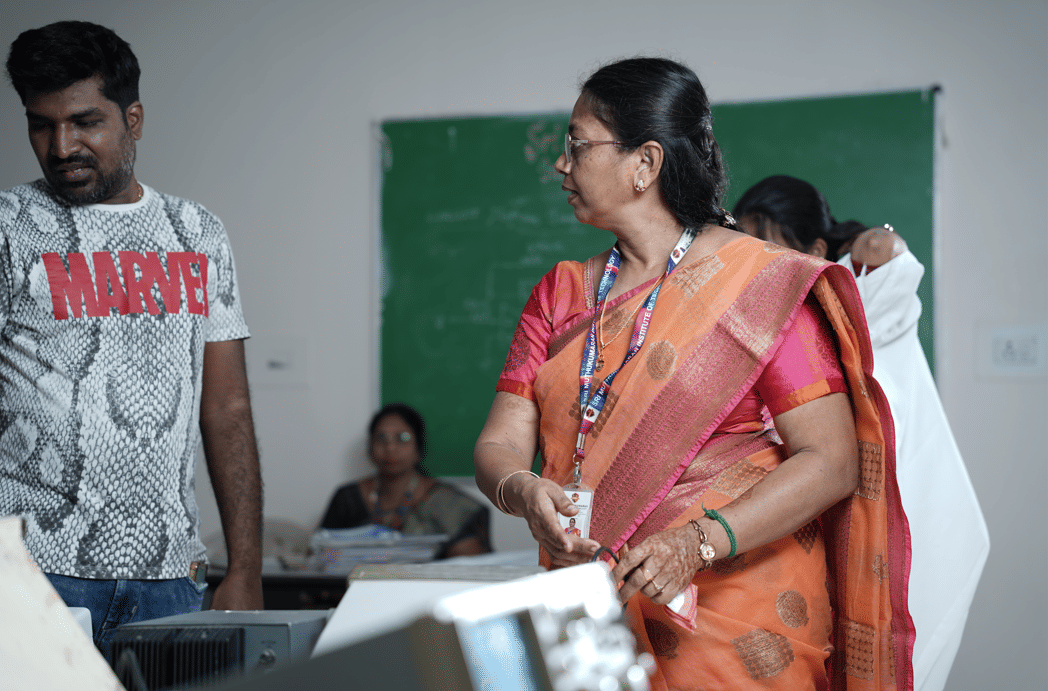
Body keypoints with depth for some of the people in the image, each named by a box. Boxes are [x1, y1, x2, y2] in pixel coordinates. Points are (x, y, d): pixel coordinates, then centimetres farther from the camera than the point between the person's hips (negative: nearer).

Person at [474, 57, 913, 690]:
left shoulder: (761, 284, -7)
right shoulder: (561, 294, 10)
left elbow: (832, 461, -14)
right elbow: (500, 444, 4)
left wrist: (697, 543, -25)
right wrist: (525, 492, -20)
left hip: (735, 622, -5)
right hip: (590, 625, 5)